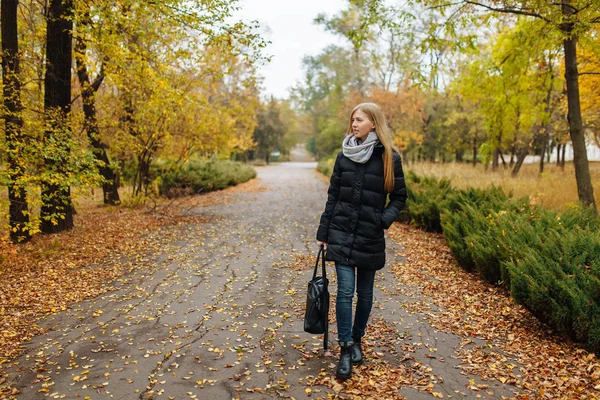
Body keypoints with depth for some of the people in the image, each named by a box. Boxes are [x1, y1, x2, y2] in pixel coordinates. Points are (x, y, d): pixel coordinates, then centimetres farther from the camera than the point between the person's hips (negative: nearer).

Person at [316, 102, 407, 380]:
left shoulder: (389, 157, -3)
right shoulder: (344, 155, 3)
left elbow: (399, 197, 3)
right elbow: (332, 196, 6)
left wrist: (385, 219, -15)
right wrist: (323, 233, 6)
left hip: (370, 237, -1)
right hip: (342, 234, 1)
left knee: (364, 293, 11)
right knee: (345, 291, -4)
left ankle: (356, 340, 32)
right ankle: (345, 350, 6)